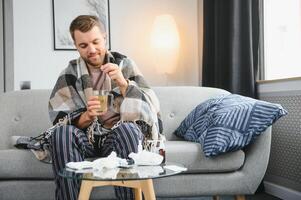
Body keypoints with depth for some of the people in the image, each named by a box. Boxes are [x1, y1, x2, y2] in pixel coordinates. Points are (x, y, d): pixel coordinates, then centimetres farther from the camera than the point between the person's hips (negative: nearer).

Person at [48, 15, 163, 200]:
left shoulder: (124, 64, 1)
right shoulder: (70, 74, 3)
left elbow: (151, 108, -8)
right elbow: (60, 120, -3)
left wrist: (124, 84, -23)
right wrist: (87, 116, -23)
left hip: (119, 136, -1)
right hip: (86, 138, 2)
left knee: (127, 129, -34)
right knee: (62, 133, -28)